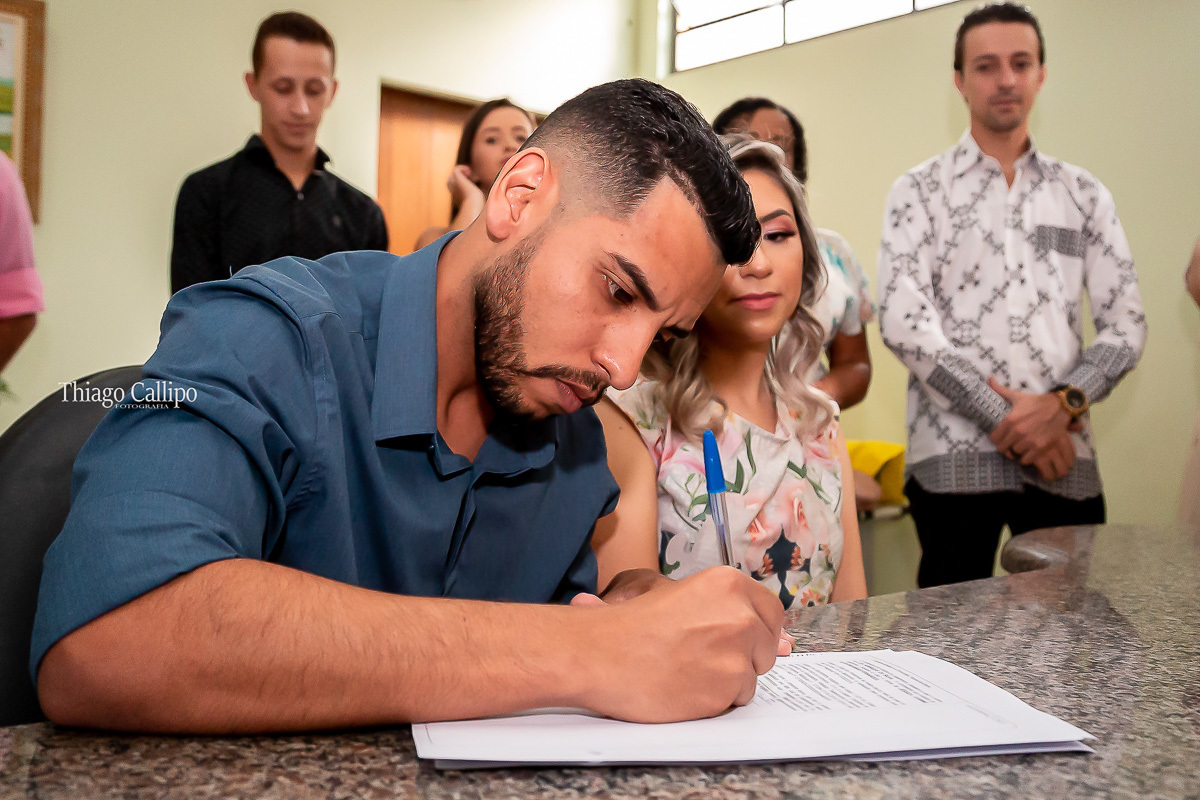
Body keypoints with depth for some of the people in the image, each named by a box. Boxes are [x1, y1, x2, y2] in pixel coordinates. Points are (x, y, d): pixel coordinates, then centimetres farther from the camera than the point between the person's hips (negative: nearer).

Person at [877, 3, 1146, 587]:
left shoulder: (1083, 194, 14)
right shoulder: (920, 190, 5)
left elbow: (1125, 325, 9)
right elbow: (902, 321, -8)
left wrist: (1063, 405, -10)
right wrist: (1005, 418, -12)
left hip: (1063, 457, 3)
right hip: (953, 456, -3)